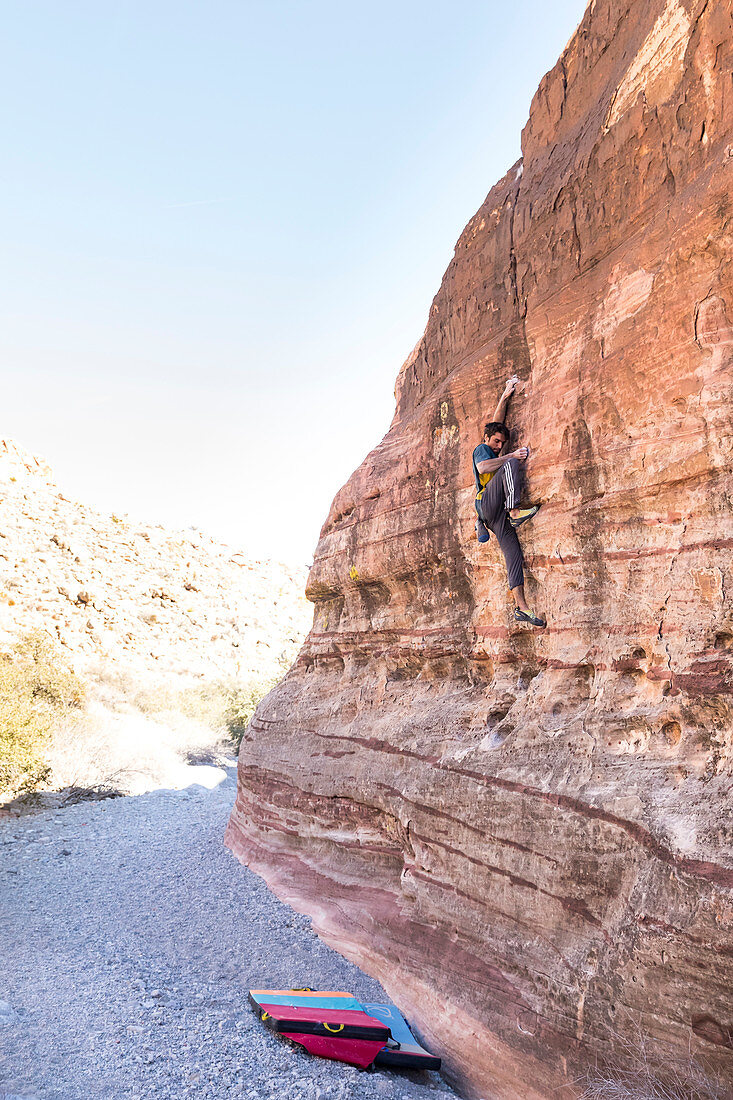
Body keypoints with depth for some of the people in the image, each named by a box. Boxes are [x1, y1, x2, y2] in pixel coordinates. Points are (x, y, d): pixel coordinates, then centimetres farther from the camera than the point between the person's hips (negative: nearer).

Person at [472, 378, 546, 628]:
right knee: (511, 465, -22)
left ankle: (520, 607, -12)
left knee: (514, 555, -6)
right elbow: (482, 468, -13)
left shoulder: (495, 455, 33)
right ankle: (515, 512, -37)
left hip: (497, 515, 7)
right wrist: (511, 455, -10)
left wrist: (505, 397, 38)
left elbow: (497, 424, 36)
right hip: (487, 502, -7)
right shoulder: (481, 449, 10)